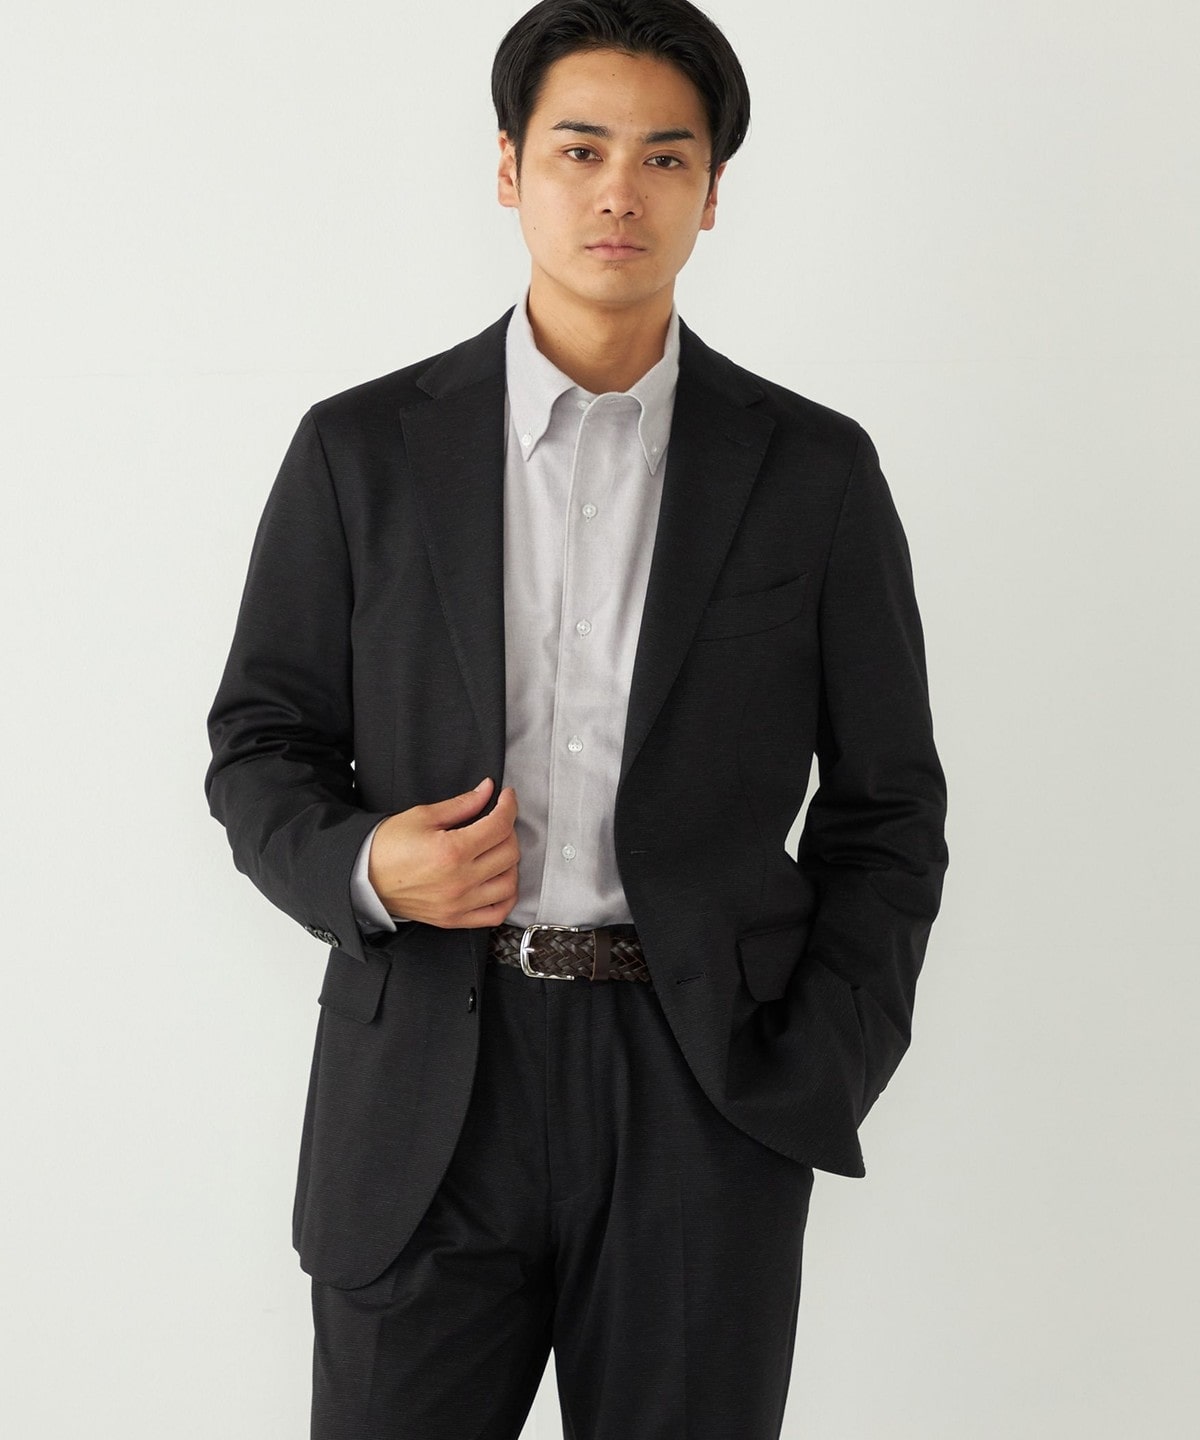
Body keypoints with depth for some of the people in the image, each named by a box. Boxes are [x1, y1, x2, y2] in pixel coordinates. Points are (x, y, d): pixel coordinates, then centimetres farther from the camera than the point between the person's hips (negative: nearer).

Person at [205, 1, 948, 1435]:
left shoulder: (813, 470, 3)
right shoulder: (362, 450, 3)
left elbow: (885, 807, 7)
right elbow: (260, 749, 8)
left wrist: (811, 1089, -3)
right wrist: (365, 868, -13)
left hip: (705, 1101, 0)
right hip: (424, 1100, 0)